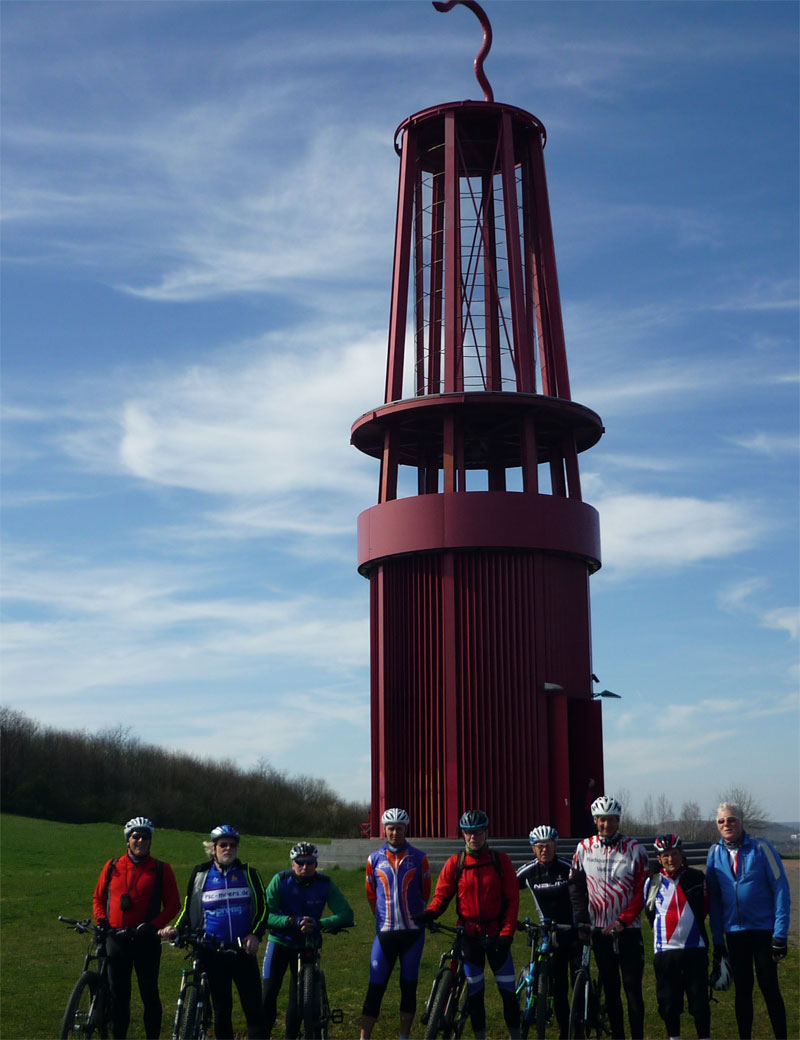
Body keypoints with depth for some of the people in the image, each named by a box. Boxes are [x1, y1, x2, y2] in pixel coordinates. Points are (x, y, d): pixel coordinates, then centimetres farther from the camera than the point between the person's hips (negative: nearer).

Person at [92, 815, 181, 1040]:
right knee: (118, 993, 7)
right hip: (116, 939, 2)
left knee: (149, 993, 1)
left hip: (146, 939, -2)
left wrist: (154, 925, -11)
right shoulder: (112, 867, 9)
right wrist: (102, 921, -1)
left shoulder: (161, 869, 2)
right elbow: (98, 898, 16)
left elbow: (173, 904, 1)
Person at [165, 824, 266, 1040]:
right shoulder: (200, 875, 6)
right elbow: (189, 909, 13)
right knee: (221, 1010, 7)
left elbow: (262, 907, 6)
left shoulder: (248, 874, 5)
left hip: (243, 950, 0)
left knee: (253, 1007, -5)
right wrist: (178, 929, -4)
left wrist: (255, 934, -9)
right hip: (213, 952, 0)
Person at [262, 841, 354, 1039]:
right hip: (280, 942, -1)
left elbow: (346, 914, -22)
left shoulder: (325, 884, -14)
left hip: (307, 944, 1)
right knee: (268, 992, -8)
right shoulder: (280, 880, -17)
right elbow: (266, 915, -24)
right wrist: (294, 921, -39)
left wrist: (319, 924, -37)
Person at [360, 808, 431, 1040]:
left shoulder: (419, 858, 0)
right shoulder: (374, 859, 3)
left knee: (409, 986, 6)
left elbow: (425, 892, 10)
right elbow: (371, 894, 13)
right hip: (385, 932, 0)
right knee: (376, 987, -2)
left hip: (413, 931, 0)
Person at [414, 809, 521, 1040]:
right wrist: (429, 913, -21)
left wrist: (507, 934, -10)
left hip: (495, 934, -1)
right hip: (469, 935, 1)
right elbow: (442, 895, 0)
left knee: (508, 990, 0)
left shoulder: (500, 860, -1)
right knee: (474, 991, 6)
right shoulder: (455, 863, 1)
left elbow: (512, 900, -2)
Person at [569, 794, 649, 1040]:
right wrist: (581, 919, -3)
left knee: (633, 988, -3)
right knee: (610, 989, 8)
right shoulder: (584, 848, 4)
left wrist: (623, 921, -12)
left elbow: (642, 889, -4)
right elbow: (577, 886, 9)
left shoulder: (634, 848, -2)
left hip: (628, 929, -2)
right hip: (599, 930, 2)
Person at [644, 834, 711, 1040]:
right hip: (664, 951, 1)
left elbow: (704, 909, 13)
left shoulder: (697, 878, 2)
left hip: (694, 950, -1)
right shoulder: (652, 883, 3)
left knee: (699, 999, 0)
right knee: (668, 1000, 6)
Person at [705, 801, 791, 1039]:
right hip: (734, 931, 3)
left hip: (764, 929, -3)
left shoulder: (761, 847, -9)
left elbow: (780, 889, -9)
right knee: (742, 990, 10)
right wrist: (717, 939, 6)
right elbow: (714, 898, 7)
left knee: (769, 988, 2)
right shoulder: (715, 852, 2)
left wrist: (780, 934, -12)